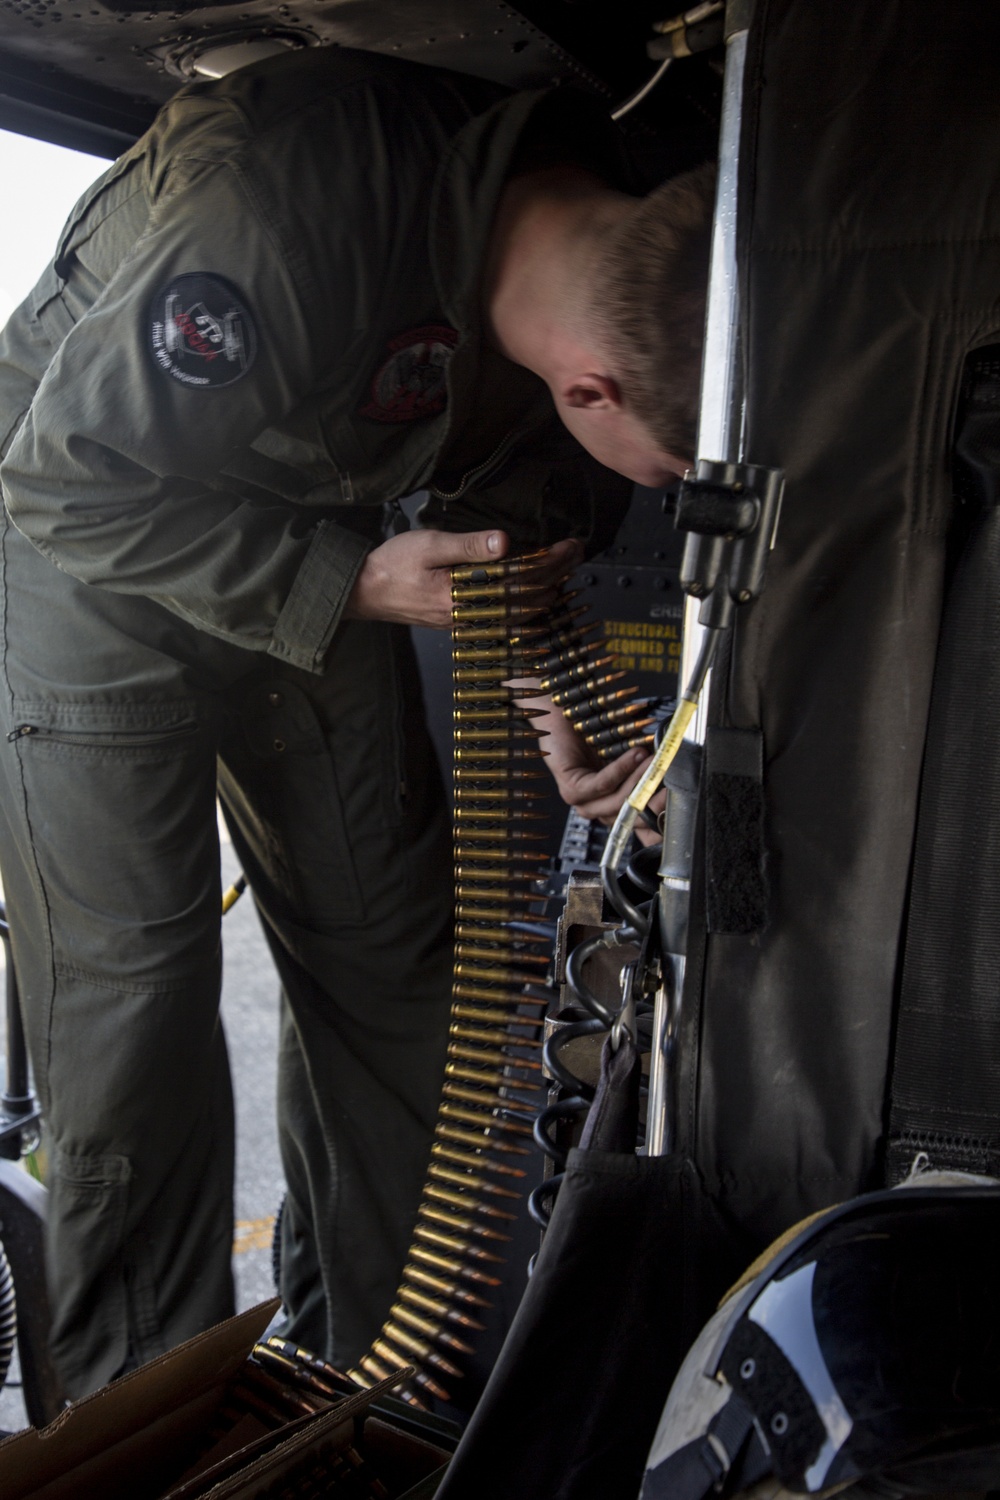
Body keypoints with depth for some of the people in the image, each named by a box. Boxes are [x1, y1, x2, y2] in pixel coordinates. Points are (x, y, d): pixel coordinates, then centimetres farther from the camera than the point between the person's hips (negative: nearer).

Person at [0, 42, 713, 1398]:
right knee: (131, 990, -8)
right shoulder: (275, 213, -36)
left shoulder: (608, 259, -13)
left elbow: (529, 523, 2)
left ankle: (372, 1355, 26)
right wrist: (351, 586, -28)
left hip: (326, 556, 6)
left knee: (390, 957, 5)